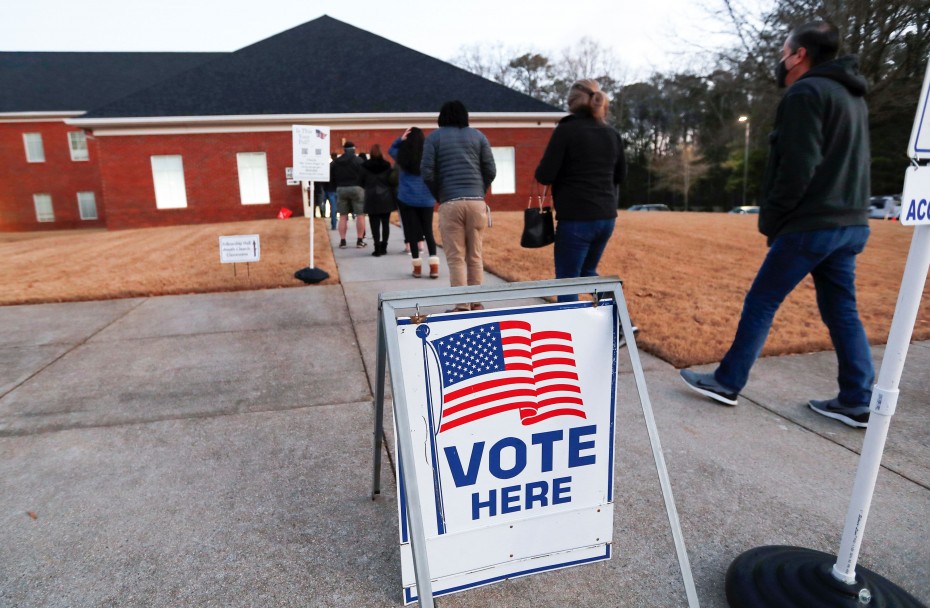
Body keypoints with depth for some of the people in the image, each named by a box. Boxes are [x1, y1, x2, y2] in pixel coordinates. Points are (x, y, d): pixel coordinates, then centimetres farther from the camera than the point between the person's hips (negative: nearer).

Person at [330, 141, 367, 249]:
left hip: (341, 189, 4)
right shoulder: (359, 160, -5)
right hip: (356, 188, -4)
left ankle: (342, 241, 6)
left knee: (343, 216, 8)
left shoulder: (335, 162, 8)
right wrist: (362, 184, 6)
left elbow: (331, 178, 9)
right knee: (360, 215, 2)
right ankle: (360, 241, 2)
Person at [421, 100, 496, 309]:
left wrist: (438, 196, 11)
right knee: (475, 256, 9)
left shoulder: (434, 137, 7)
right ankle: (476, 304, 12)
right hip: (476, 202, 2)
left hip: (450, 203, -2)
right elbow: (490, 170, 5)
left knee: (456, 258, 0)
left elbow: (427, 172, -2)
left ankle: (462, 306, -3)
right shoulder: (478, 135, 13)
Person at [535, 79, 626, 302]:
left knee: (567, 281, 3)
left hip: (576, 219, -7)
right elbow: (620, 174, 20)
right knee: (587, 273, 23)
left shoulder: (566, 131, -10)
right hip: (606, 217, 7)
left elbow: (544, 176, -11)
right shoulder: (612, 134, 9)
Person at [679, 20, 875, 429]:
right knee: (841, 311, 10)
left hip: (811, 224, -9)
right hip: (850, 223, 9)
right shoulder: (852, 96, 19)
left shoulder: (806, 93, -10)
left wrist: (770, 217, -9)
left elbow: (797, 168, -18)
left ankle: (727, 382, 9)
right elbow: (841, 163, 20)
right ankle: (857, 401, 13)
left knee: (760, 302, 1)